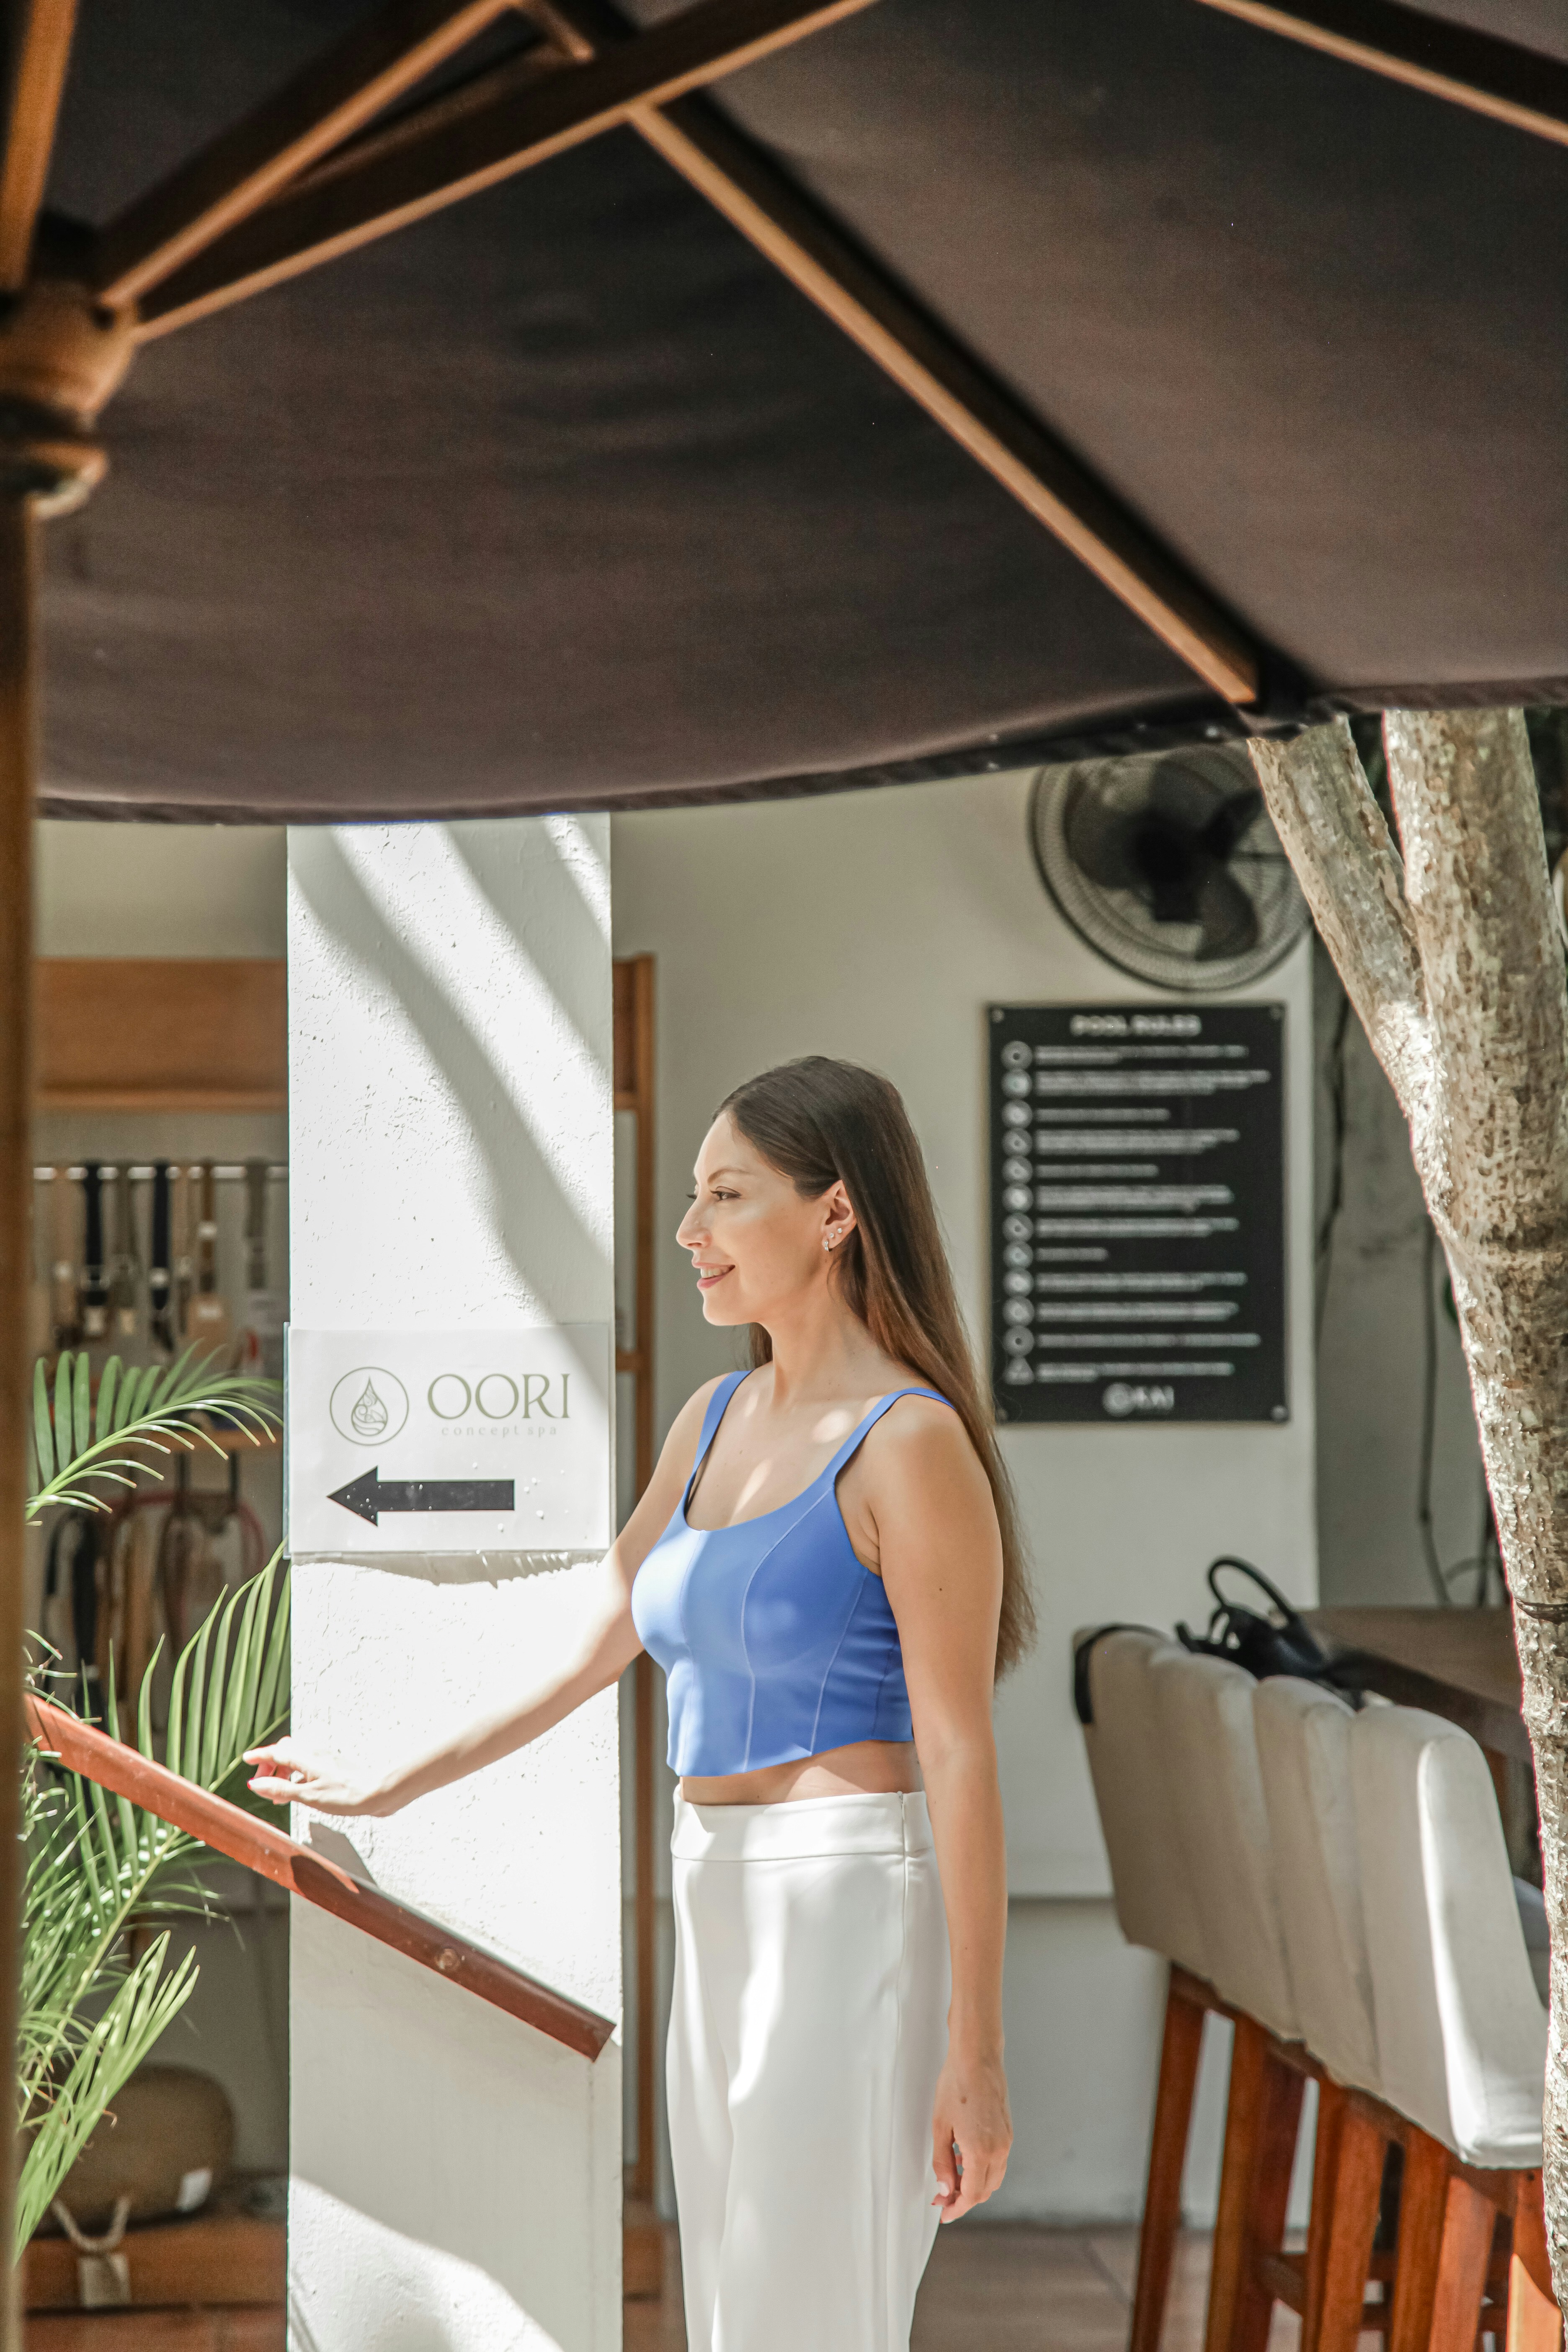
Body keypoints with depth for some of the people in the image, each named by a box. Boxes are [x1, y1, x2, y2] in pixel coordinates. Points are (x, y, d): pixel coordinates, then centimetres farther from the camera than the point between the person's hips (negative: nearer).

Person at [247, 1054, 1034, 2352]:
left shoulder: (908, 1444, -13)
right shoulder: (716, 1418, 12)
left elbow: (961, 1758, -15)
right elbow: (593, 1640, 23)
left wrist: (975, 2050, -16)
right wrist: (388, 1788, 28)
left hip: (849, 1904, -8)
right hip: (718, 1906, 8)